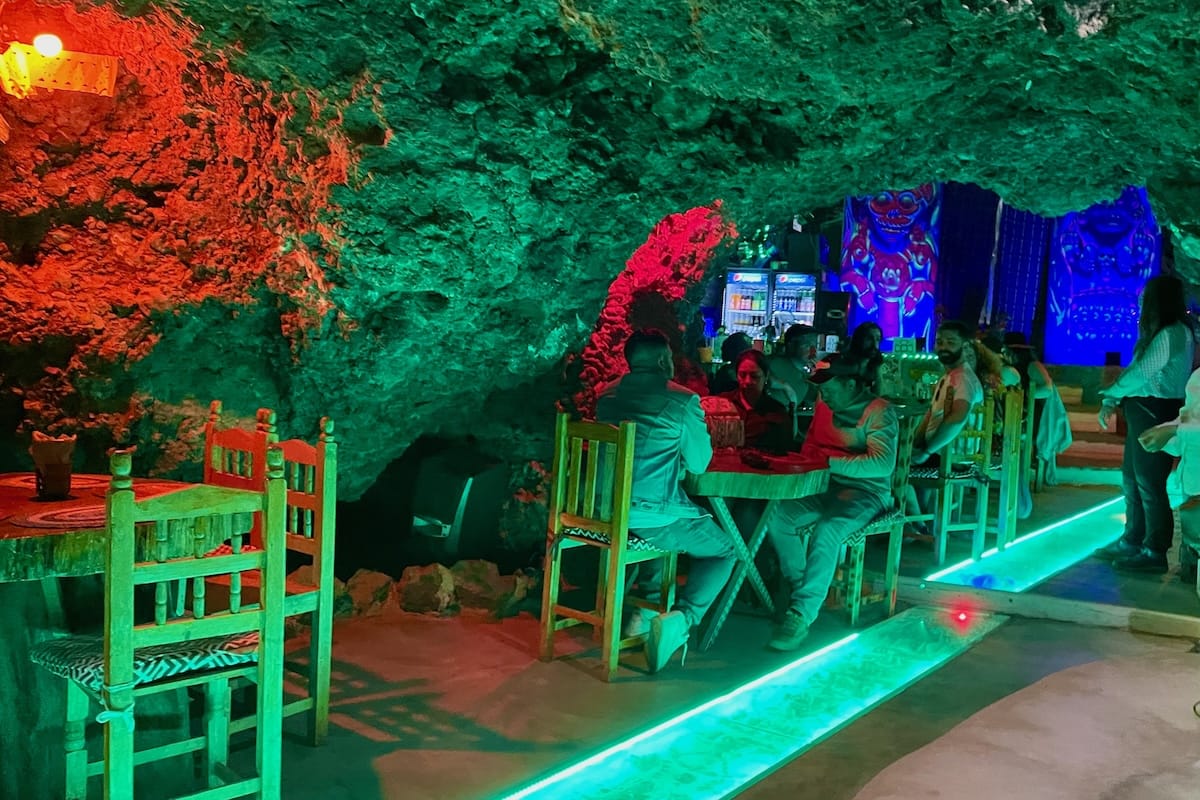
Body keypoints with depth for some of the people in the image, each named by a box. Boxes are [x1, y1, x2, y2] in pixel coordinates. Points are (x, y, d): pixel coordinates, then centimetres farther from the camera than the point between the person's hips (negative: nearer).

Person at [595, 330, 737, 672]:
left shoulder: (606, 396, 7)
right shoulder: (682, 401, -11)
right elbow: (699, 463, 0)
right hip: (651, 517, -6)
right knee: (723, 551, 16)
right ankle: (681, 619, -6)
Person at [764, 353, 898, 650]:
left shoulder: (879, 411, -8)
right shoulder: (824, 407, 12)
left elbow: (883, 463, -20)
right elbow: (810, 450, 22)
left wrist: (830, 462, -22)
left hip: (865, 492, -7)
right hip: (825, 488, 7)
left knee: (826, 531, -33)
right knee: (776, 516, -17)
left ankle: (801, 615, -28)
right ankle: (801, 590, -4)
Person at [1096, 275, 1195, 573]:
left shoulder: (1174, 334, -15)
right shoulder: (1159, 332, 17)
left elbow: (1141, 372, -18)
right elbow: (1136, 370, 16)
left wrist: (1110, 397, -5)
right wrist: (1113, 402, 8)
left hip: (1156, 413, -10)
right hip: (1144, 411, 10)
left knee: (1149, 482, -7)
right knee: (1132, 478, 15)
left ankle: (1155, 552, -2)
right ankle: (1132, 541, 25)